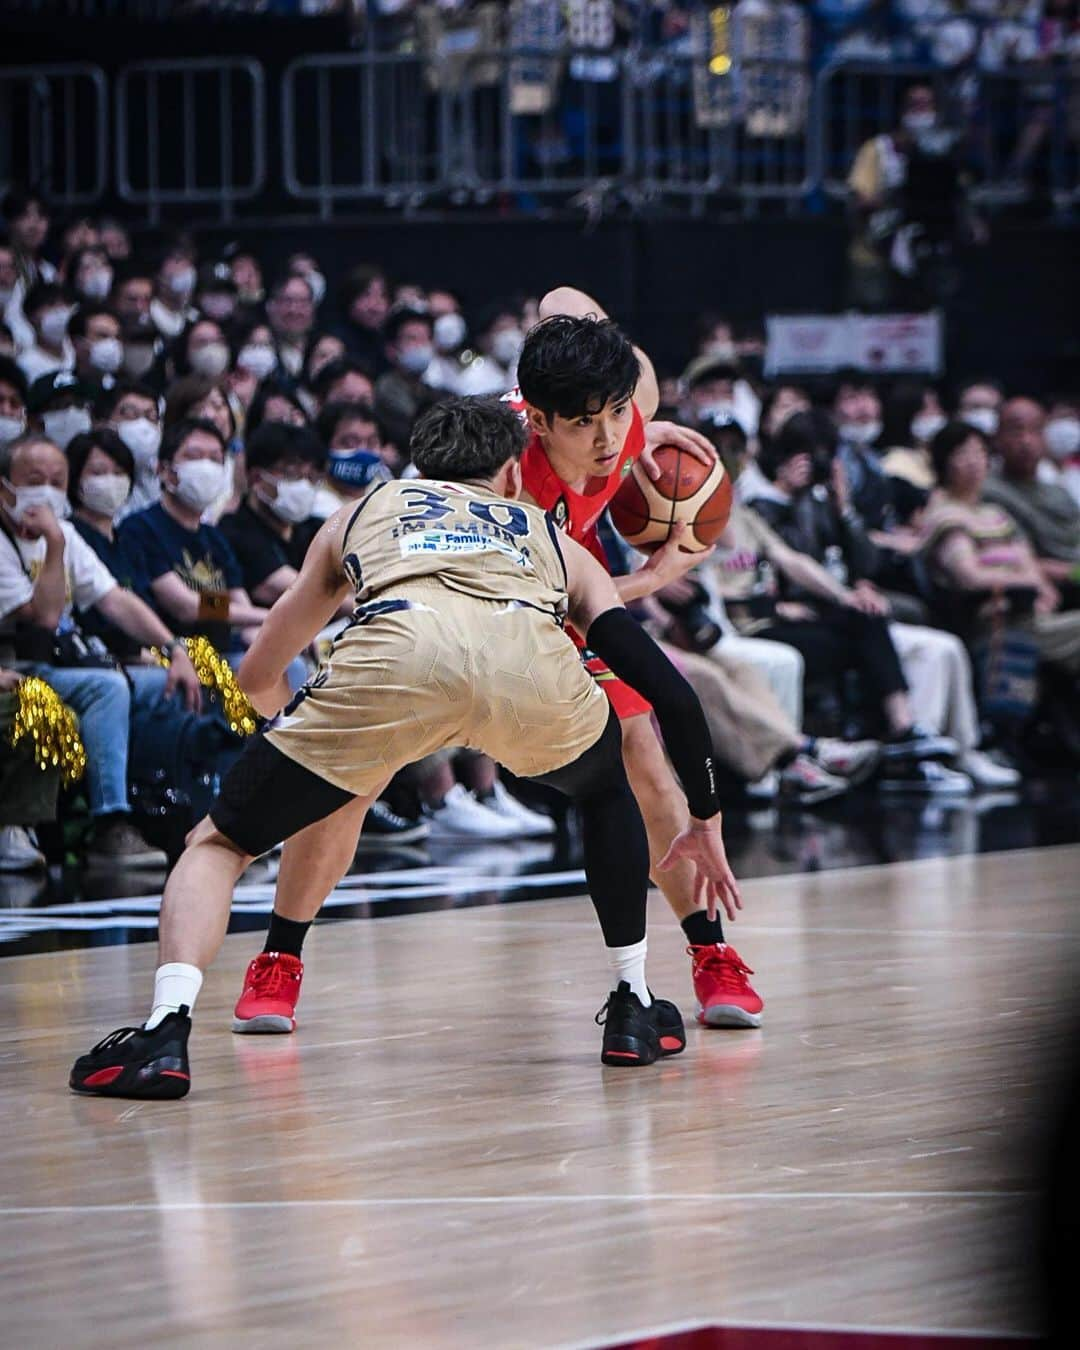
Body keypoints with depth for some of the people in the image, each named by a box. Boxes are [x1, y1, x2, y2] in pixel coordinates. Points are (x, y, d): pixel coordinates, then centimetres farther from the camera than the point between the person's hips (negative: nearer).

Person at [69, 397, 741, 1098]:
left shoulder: (363, 512, 41)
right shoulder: (555, 541, 40)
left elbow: (260, 676, 49)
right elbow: (672, 693, 33)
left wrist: (343, 760, 69)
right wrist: (706, 823, 47)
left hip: (397, 648, -1)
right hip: (530, 660, 1)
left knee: (220, 842, 15)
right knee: (608, 790, 36)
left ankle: (167, 1029, -8)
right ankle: (635, 1010, 34)